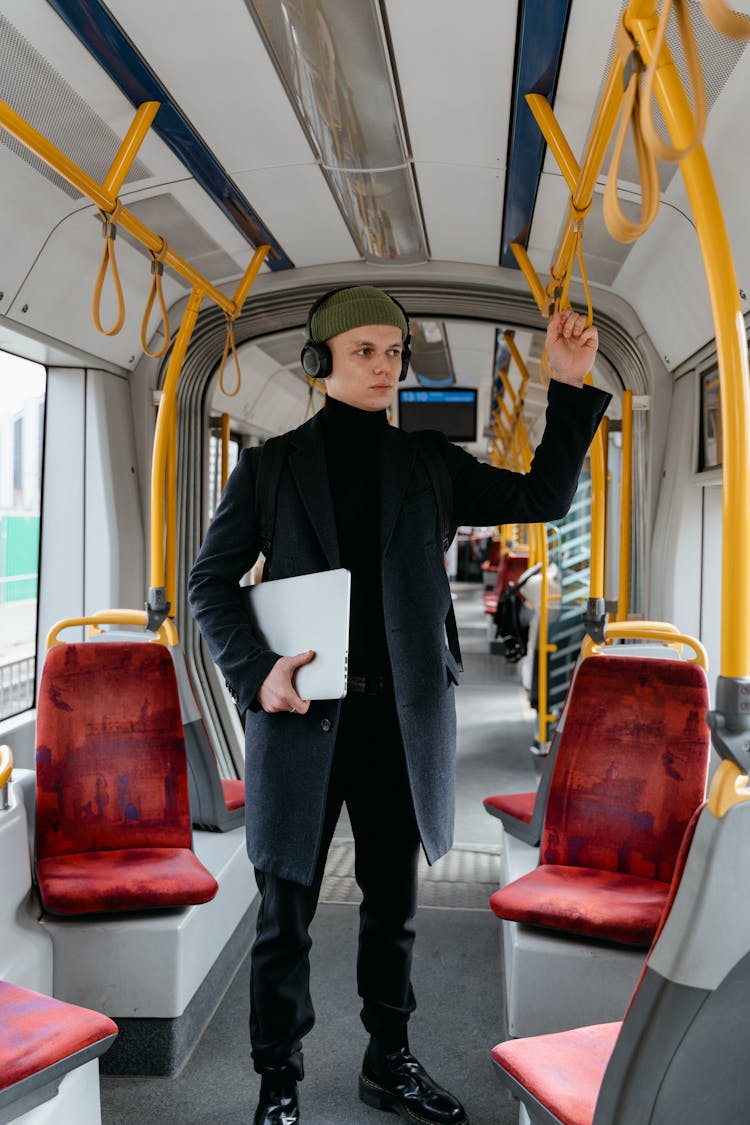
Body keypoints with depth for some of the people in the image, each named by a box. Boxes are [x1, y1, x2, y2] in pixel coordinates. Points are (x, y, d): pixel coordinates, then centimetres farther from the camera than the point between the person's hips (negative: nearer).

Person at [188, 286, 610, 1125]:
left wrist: (571, 388, 0)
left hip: (401, 716, 3)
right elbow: (211, 580, 3)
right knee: (286, 910, 5)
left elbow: (541, 499, 9)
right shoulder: (272, 464, 2)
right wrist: (255, 672, -13)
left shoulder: (428, 466, 9)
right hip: (301, 714, -2)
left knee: (393, 902, 15)